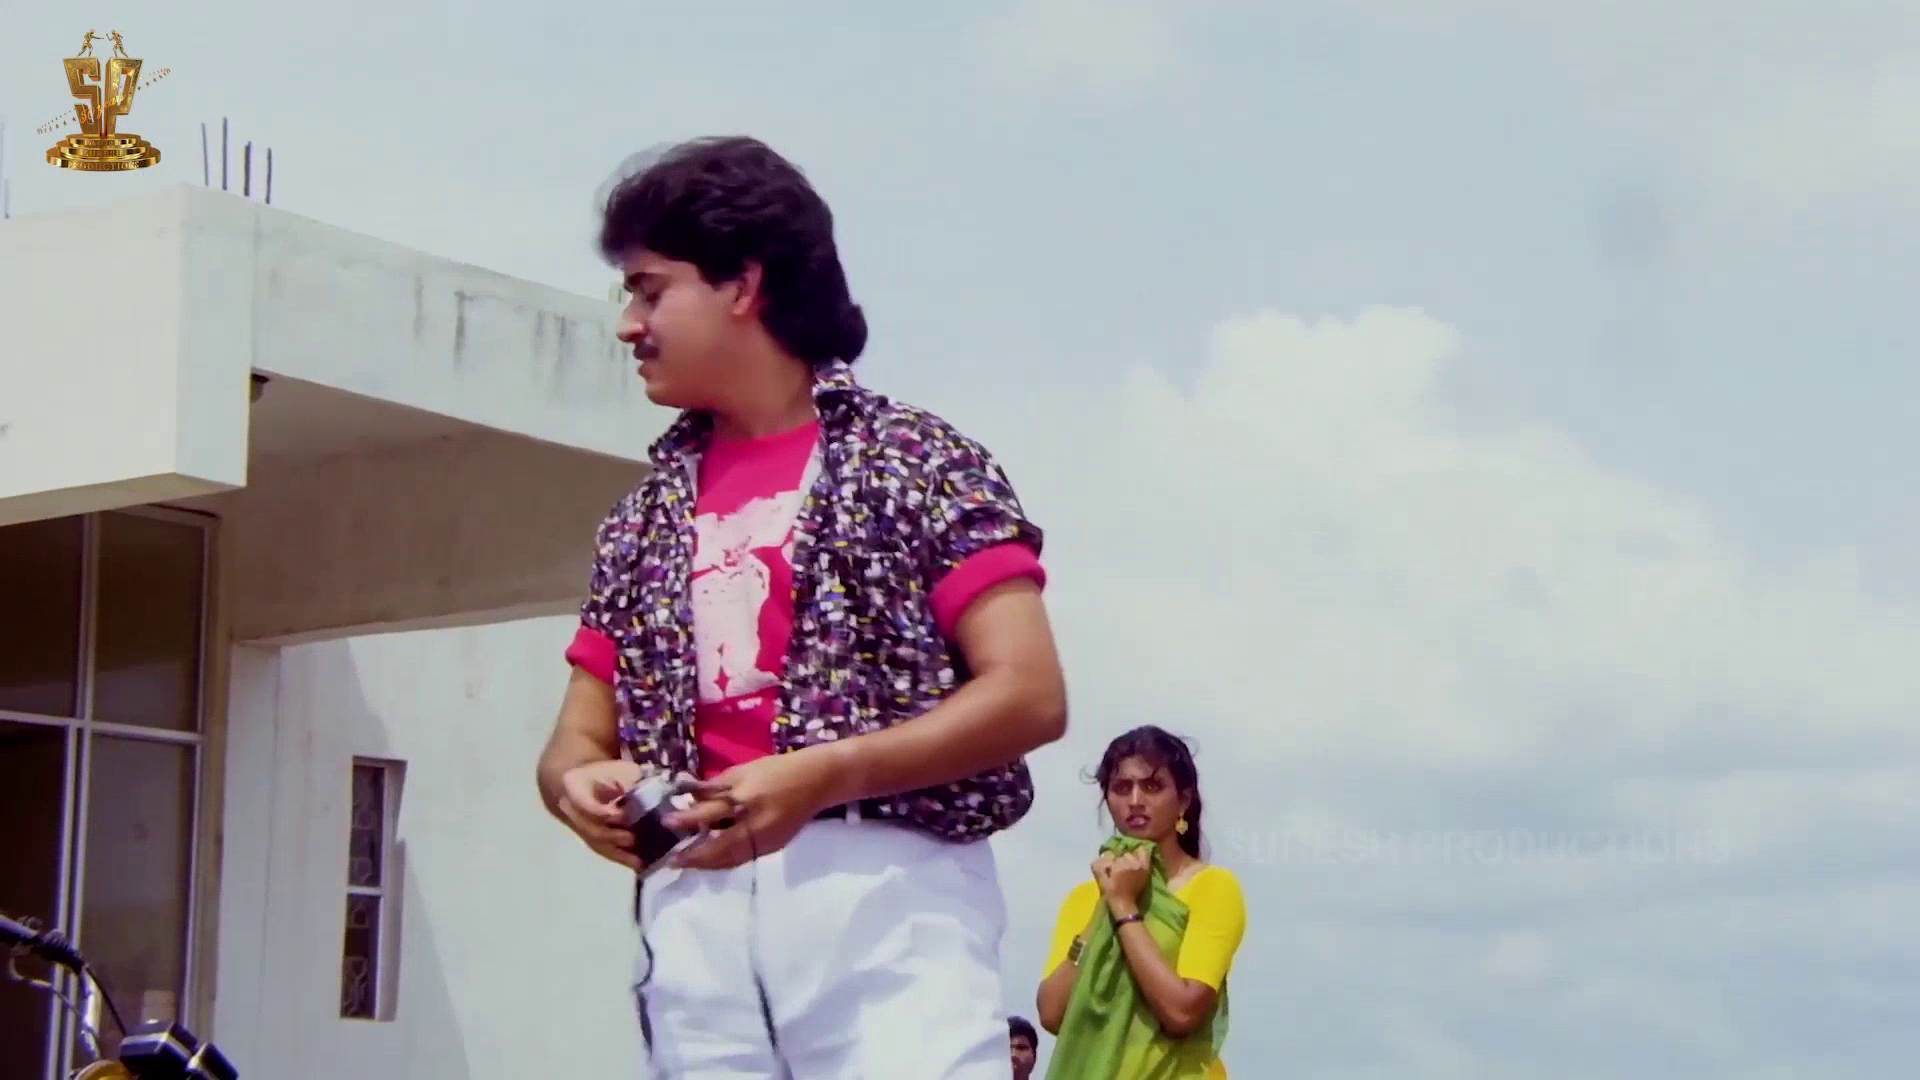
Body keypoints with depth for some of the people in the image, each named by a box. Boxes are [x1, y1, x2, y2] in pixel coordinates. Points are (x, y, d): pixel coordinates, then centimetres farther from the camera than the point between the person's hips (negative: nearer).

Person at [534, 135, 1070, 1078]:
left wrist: (822, 776, -17)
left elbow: (1029, 695, -4)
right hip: (695, 903, 5)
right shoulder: (645, 520, 23)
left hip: (882, 887, -5)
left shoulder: (913, 459, 6)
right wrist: (583, 784, -4)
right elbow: (578, 738, 22)